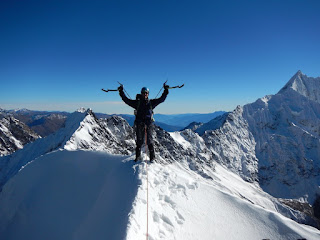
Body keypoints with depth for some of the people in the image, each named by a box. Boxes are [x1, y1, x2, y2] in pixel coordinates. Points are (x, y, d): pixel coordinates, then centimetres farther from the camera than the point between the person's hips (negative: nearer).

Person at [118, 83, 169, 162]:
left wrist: (166, 90, 7)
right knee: (139, 141, 8)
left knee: (149, 141, -1)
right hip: (139, 124, 1)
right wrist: (121, 92, 9)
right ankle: (138, 156, 20)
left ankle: (152, 156, 9)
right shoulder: (137, 102, 9)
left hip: (149, 124, -1)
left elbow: (161, 99, 12)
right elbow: (126, 100, 12)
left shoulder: (151, 102, 10)